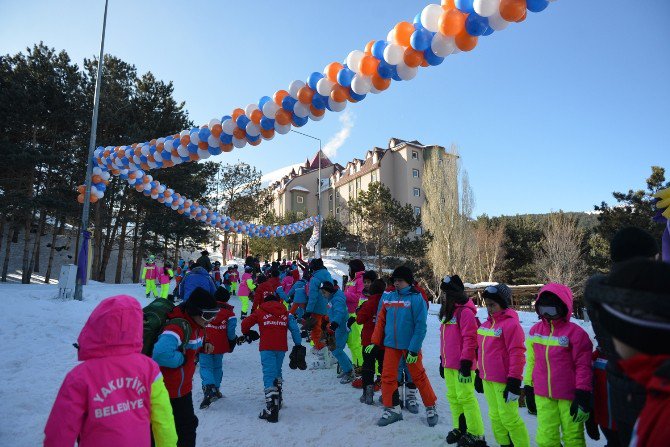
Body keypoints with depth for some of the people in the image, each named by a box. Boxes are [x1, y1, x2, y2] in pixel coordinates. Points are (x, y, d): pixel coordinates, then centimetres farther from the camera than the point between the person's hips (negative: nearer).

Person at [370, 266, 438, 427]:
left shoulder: (416, 298, -10)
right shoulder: (388, 297, 2)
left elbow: (420, 326, -12)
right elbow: (381, 320, 8)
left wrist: (414, 349, -15)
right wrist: (375, 341, 4)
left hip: (410, 345, -4)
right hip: (391, 344, 4)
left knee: (418, 376, 7)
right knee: (387, 377, 6)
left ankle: (431, 407, 27)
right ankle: (392, 409, 23)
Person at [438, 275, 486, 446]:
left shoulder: (465, 312, -16)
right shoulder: (447, 313, 13)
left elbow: (470, 339, -19)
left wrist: (466, 362, -18)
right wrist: (442, 360, 21)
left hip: (461, 365, -9)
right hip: (449, 365, 9)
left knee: (465, 397, -2)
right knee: (452, 397, 16)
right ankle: (459, 429, 29)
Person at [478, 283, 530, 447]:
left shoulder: (511, 323, -15)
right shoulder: (488, 323, 10)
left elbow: (517, 354, -17)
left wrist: (514, 382, -17)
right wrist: (481, 374, 21)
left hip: (503, 381, -8)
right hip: (488, 380, 8)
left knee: (509, 418, 1)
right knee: (495, 416, 16)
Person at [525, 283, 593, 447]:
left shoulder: (575, 332, -11)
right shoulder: (535, 330, 4)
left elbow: (583, 366, -10)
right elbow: (531, 361, 11)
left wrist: (583, 394, -10)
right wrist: (528, 387, 14)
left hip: (569, 396, -4)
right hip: (543, 396, 4)